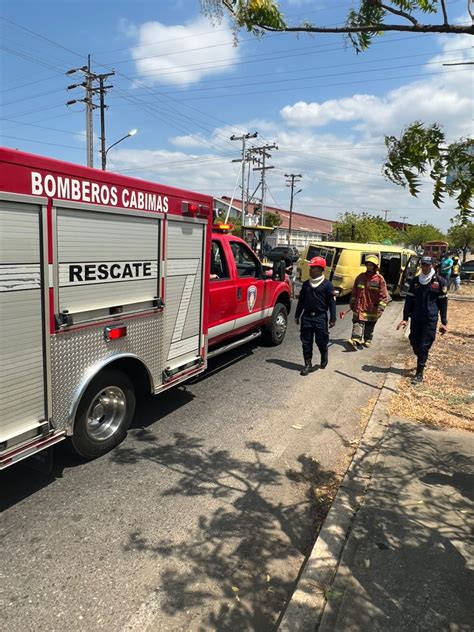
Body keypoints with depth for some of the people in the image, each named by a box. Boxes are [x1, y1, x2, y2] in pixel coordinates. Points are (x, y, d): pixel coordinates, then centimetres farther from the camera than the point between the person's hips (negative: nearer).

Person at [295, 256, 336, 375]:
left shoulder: (327, 285, -5)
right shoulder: (306, 284, 9)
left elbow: (332, 302, -5)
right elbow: (301, 300, 15)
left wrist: (333, 318, -9)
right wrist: (297, 315, 16)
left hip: (320, 317, -4)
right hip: (306, 316, 4)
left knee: (321, 341, 4)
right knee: (306, 342, 5)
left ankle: (324, 357, 33)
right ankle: (308, 364, 15)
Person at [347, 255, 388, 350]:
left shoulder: (380, 279, -4)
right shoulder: (360, 277, 6)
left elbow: (383, 296, -5)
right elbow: (354, 292, 14)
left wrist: (380, 309, -11)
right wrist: (352, 303, 14)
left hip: (372, 310, -1)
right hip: (359, 307, 1)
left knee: (369, 327, 12)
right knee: (358, 324, -11)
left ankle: (367, 340, 28)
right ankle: (355, 341, -20)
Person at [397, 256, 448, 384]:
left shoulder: (440, 281, -3)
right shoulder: (415, 281, 5)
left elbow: (443, 302, 1)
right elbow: (409, 300, 8)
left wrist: (444, 322, 1)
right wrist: (405, 318, 4)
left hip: (430, 320, -3)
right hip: (415, 318, 4)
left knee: (424, 346, -4)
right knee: (414, 342, 10)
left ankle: (419, 373, 4)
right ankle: (421, 361, 38)